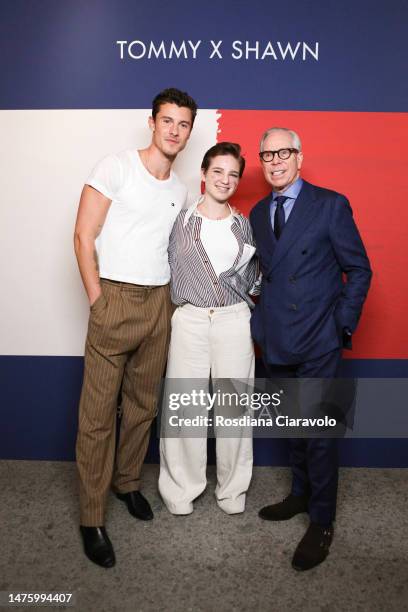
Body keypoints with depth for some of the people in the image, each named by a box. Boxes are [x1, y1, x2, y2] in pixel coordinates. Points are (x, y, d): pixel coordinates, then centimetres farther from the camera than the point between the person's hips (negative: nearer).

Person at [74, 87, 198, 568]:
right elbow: (84, 237, -7)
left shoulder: (180, 189, 14)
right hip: (115, 299, -5)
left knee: (142, 405, 14)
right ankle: (92, 518, 14)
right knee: (98, 413, 0)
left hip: (159, 304, 6)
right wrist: (98, 303, -10)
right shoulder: (116, 167, -4)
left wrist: (168, 299, 10)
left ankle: (127, 481, 35)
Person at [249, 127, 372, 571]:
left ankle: (321, 522, 17)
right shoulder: (257, 213, 11)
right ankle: (301, 495, 37)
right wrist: (260, 319, 5)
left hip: (317, 340, -5)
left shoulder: (330, 205, -4)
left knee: (317, 429, 0)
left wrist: (343, 326, -8)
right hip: (275, 341, 5)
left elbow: (359, 270, -3)